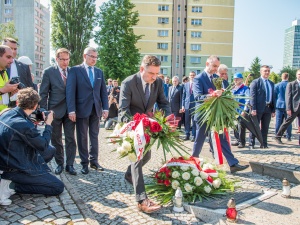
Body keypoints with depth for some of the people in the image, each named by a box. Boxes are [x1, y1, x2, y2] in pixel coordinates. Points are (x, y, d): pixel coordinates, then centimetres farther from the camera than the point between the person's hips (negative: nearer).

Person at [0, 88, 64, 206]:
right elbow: (44, 145, -15)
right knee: (58, 187, -3)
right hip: (16, 168, -9)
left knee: (51, 151, 21)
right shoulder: (23, 125, -30)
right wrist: (48, 124, -5)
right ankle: (11, 185, -5)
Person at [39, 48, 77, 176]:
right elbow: (43, 94, -3)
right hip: (55, 111, -1)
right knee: (56, 140, 10)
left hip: (70, 111, 2)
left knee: (70, 139, 4)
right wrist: (44, 111, -8)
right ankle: (59, 164, 24)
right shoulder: (48, 72, -3)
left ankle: (70, 164, 14)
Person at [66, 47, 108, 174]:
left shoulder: (99, 72, 12)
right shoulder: (75, 70, -2)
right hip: (82, 109, -4)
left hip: (96, 109, 4)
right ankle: (84, 163, 15)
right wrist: (71, 110, -16)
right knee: (82, 137, 5)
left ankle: (94, 161, 20)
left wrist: (105, 108, 1)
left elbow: (103, 91, 11)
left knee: (94, 136, 9)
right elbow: (70, 91, -8)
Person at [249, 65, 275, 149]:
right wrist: (253, 109, -15)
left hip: (268, 108, 5)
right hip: (258, 108, -5)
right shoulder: (255, 82, -2)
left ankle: (264, 144, 18)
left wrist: (273, 110, 10)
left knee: (265, 128, 10)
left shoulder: (271, 83, 16)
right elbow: (252, 96, -8)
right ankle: (251, 144, 8)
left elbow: (273, 97, 16)